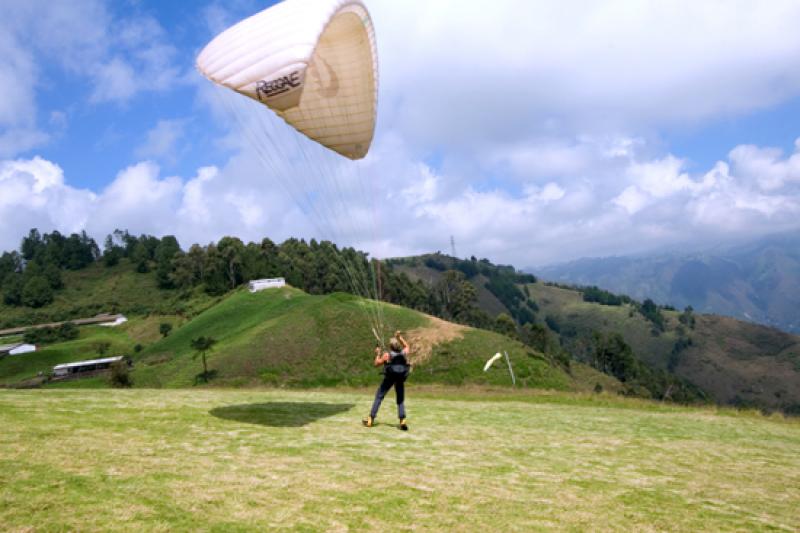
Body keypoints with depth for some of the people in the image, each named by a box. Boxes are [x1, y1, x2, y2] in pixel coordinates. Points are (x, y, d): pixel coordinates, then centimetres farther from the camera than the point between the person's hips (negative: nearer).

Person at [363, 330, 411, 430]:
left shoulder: (387, 355, -13)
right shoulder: (404, 353, -4)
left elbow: (376, 364, -1)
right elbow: (406, 346, 20)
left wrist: (377, 354, 12)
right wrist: (399, 337, 14)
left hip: (389, 378, -3)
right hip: (400, 380, 3)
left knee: (378, 397, 10)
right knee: (401, 400, 12)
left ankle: (371, 419, 12)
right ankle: (403, 420, -7)